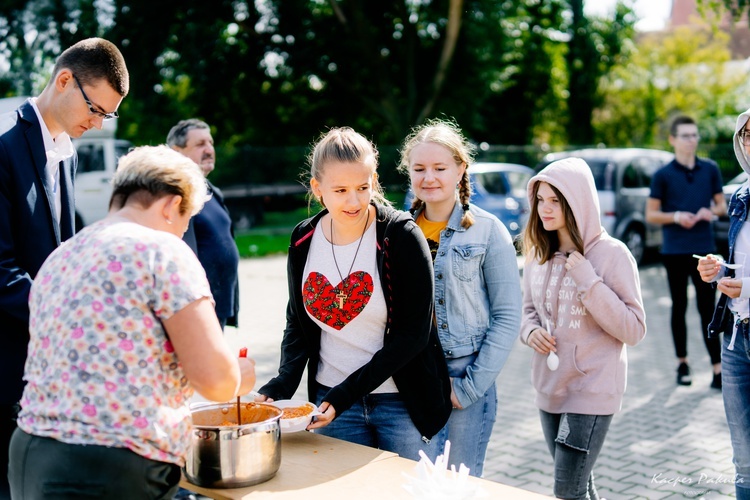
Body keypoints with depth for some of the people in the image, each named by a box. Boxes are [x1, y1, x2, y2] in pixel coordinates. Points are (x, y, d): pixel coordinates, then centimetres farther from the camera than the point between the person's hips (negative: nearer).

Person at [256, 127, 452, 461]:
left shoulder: (400, 236, -14)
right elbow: (298, 324, 9)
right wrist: (280, 387, -7)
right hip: (329, 400, 3)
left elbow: (413, 335, -15)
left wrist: (345, 395, -19)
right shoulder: (304, 241, -2)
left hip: (405, 404, -3)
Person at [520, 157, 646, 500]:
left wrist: (587, 281, -23)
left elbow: (634, 330, -16)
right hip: (549, 389, 6)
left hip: (592, 391, -6)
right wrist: (531, 332, -6)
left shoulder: (611, 254, -14)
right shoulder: (538, 254, 4)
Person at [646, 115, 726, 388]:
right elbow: (651, 214, 1)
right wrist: (676, 217, -17)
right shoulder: (662, 175, -1)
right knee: (679, 307, 10)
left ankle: (718, 367, 3)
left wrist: (711, 212, -9)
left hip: (705, 249, 1)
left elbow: (721, 204, 13)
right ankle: (682, 363, 21)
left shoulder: (710, 169, 6)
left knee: (707, 309, 0)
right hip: (675, 251, -1)